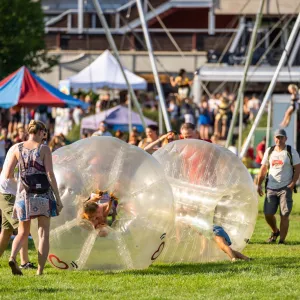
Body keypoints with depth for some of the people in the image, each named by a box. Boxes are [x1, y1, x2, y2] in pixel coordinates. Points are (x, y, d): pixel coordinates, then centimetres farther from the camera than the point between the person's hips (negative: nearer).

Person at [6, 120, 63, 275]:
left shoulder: (18, 149, 3)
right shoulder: (44, 149, -6)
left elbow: (8, 174, 1)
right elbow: (50, 174, -10)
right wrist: (58, 198, -6)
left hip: (24, 194, 3)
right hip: (43, 194, -3)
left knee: (23, 233, 14)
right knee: (43, 234, 5)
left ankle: (13, 257, -14)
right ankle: (40, 270, -3)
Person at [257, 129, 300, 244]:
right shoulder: (269, 151, 11)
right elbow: (263, 169, 15)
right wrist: (259, 184, 6)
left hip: (285, 188, -4)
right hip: (271, 188, 4)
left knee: (284, 215, -9)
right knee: (268, 214, 2)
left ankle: (282, 239, -5)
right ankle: (275, 231, 30)